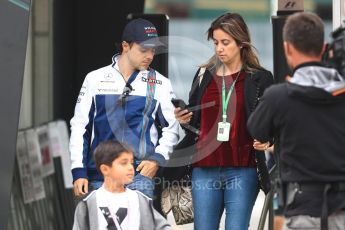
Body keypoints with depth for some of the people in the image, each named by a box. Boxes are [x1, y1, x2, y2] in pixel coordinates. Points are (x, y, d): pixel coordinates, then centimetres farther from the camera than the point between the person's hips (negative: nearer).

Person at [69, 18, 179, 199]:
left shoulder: (160, 84, 9)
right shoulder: (95, 79, 8)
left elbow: (172, 127, 15)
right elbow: (79, 126, 9)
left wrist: (158, 157, -2)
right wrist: (79, 171, 3)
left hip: (140, 175, -1)